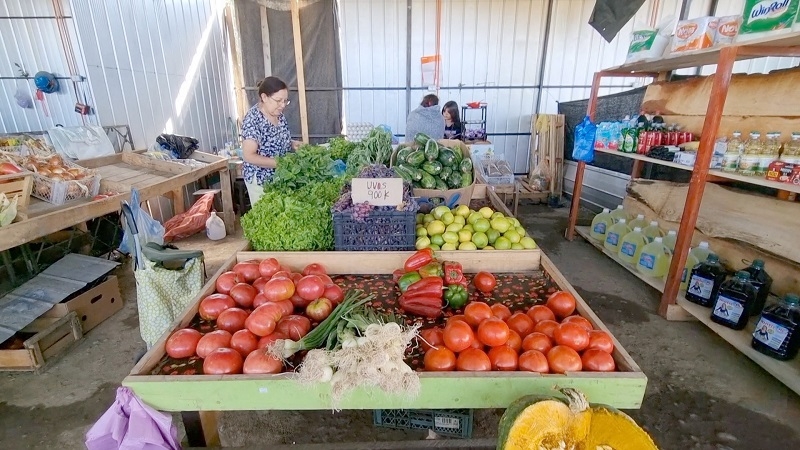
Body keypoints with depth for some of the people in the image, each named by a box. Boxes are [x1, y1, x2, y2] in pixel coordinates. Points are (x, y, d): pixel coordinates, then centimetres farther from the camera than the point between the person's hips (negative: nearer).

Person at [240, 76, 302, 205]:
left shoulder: (278, 114, 2)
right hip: (261, 180, -7)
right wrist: (280, 163, -27)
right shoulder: (253, 119, -20)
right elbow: (249, 156, -23)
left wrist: (292, 144, -4)